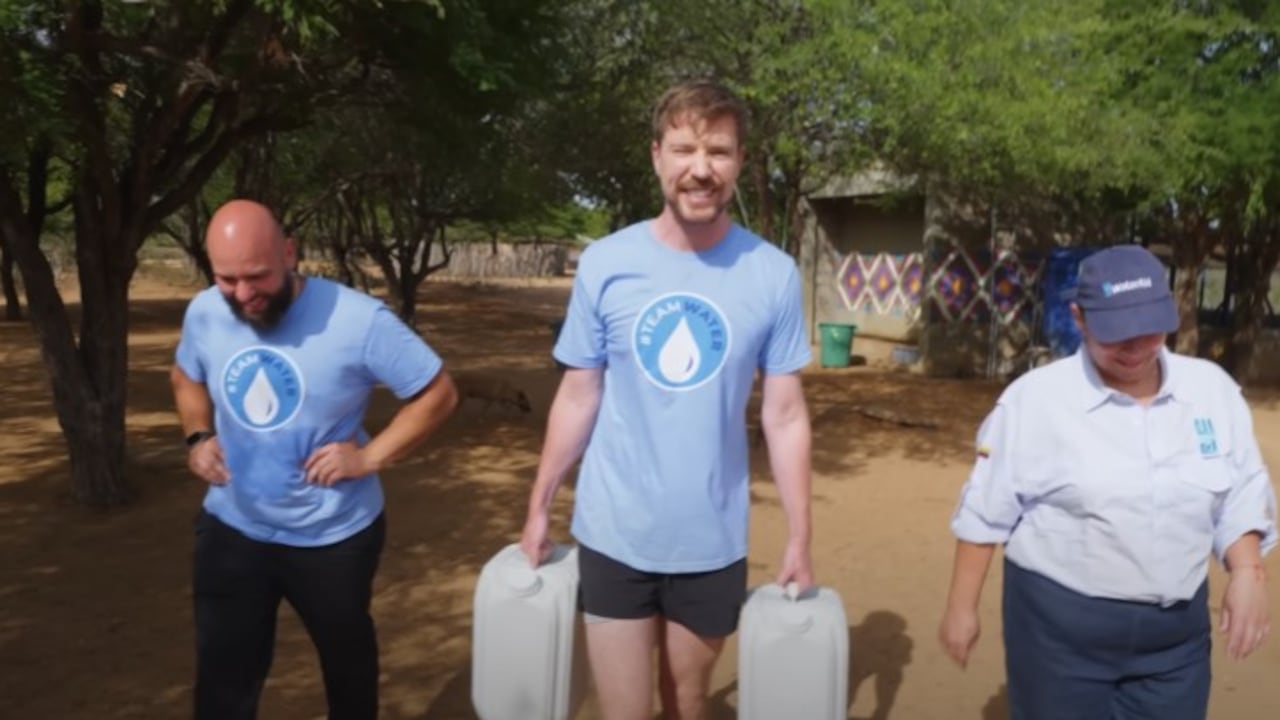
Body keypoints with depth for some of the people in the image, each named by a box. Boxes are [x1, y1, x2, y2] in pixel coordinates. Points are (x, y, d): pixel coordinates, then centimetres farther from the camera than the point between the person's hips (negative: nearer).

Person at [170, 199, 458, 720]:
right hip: (231, 530, 3)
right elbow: (186, 378, 15)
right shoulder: (204, 313, -8)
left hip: (334, 535, -3)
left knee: (347, 658, 20)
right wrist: (198, 436, -3)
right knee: (223, 678, 11)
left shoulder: (357, 319, -23)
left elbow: (438, 393, -14)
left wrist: (371, 456, -21)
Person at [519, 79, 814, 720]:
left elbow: (785, 414, -3)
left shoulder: (773, 274, -7)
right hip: (613, 536, 0)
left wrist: (800, 539, -2)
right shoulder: (604, 264, -7)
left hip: (713, 542, 1)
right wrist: (539, 506, 4)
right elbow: (578, 397, 1)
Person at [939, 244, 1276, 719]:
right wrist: (962, 606, -4)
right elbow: (985, 511, -8)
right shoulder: (1035, 398, -13)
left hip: (1176, 627, 4)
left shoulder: (1213, 389, 0)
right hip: (1059, 623, -3)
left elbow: (1241, 496, 8)